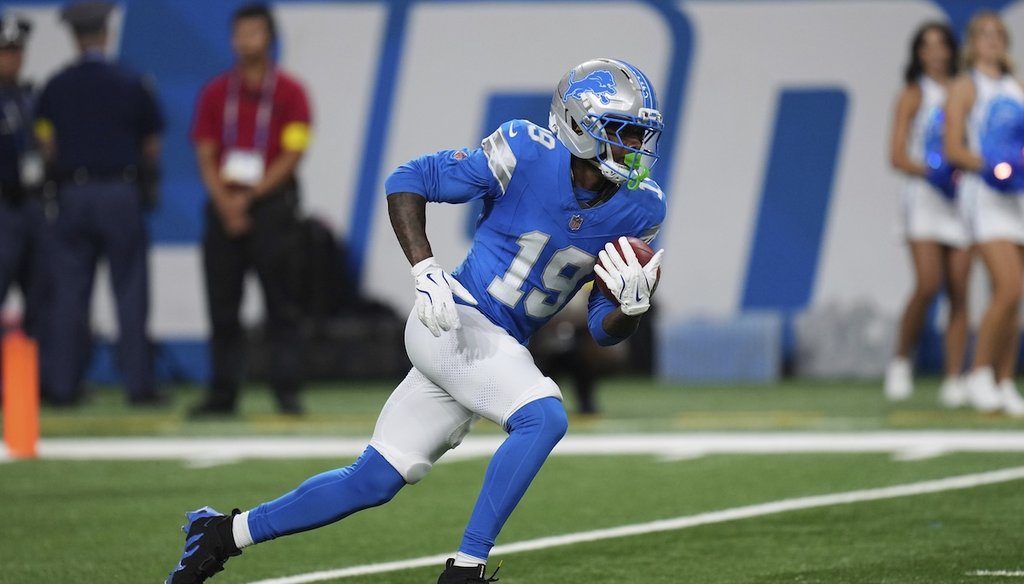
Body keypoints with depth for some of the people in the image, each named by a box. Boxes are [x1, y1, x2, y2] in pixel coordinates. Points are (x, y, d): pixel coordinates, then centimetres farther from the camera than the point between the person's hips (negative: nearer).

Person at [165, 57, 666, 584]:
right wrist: (424, 269, -20)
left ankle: (224, 534, 22)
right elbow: (408, 181, -7)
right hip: (458, 320, -6)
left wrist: (631, 308, -18)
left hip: (503, 348, 6)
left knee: (373, 482, 8)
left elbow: (604, 330, 5)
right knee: (543, 418, -29)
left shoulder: (639, 210, -1)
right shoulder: (527, 153, -16)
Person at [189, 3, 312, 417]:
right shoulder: (216, 93, 9)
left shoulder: (289, 92, 0)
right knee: (222, 305, 4)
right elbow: (205, 155, 7)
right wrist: (224, 202, -8)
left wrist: (249, 196, -12)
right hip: (225, 207, 3)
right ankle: (222, 394, 9)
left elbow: (292, 156, -6)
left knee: (282, 305, -5)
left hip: (272, 204, -3)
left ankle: (287, 392, -4)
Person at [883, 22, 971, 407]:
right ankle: (901, 361, 3)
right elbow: (897, 157, -3)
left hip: (960, 202, 3)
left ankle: (954, 381, -2)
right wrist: (933, 172, -19)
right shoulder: (914, 96, 4)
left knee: (959, 292, -3)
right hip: (924, 200, -3)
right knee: (928, 285, -17)